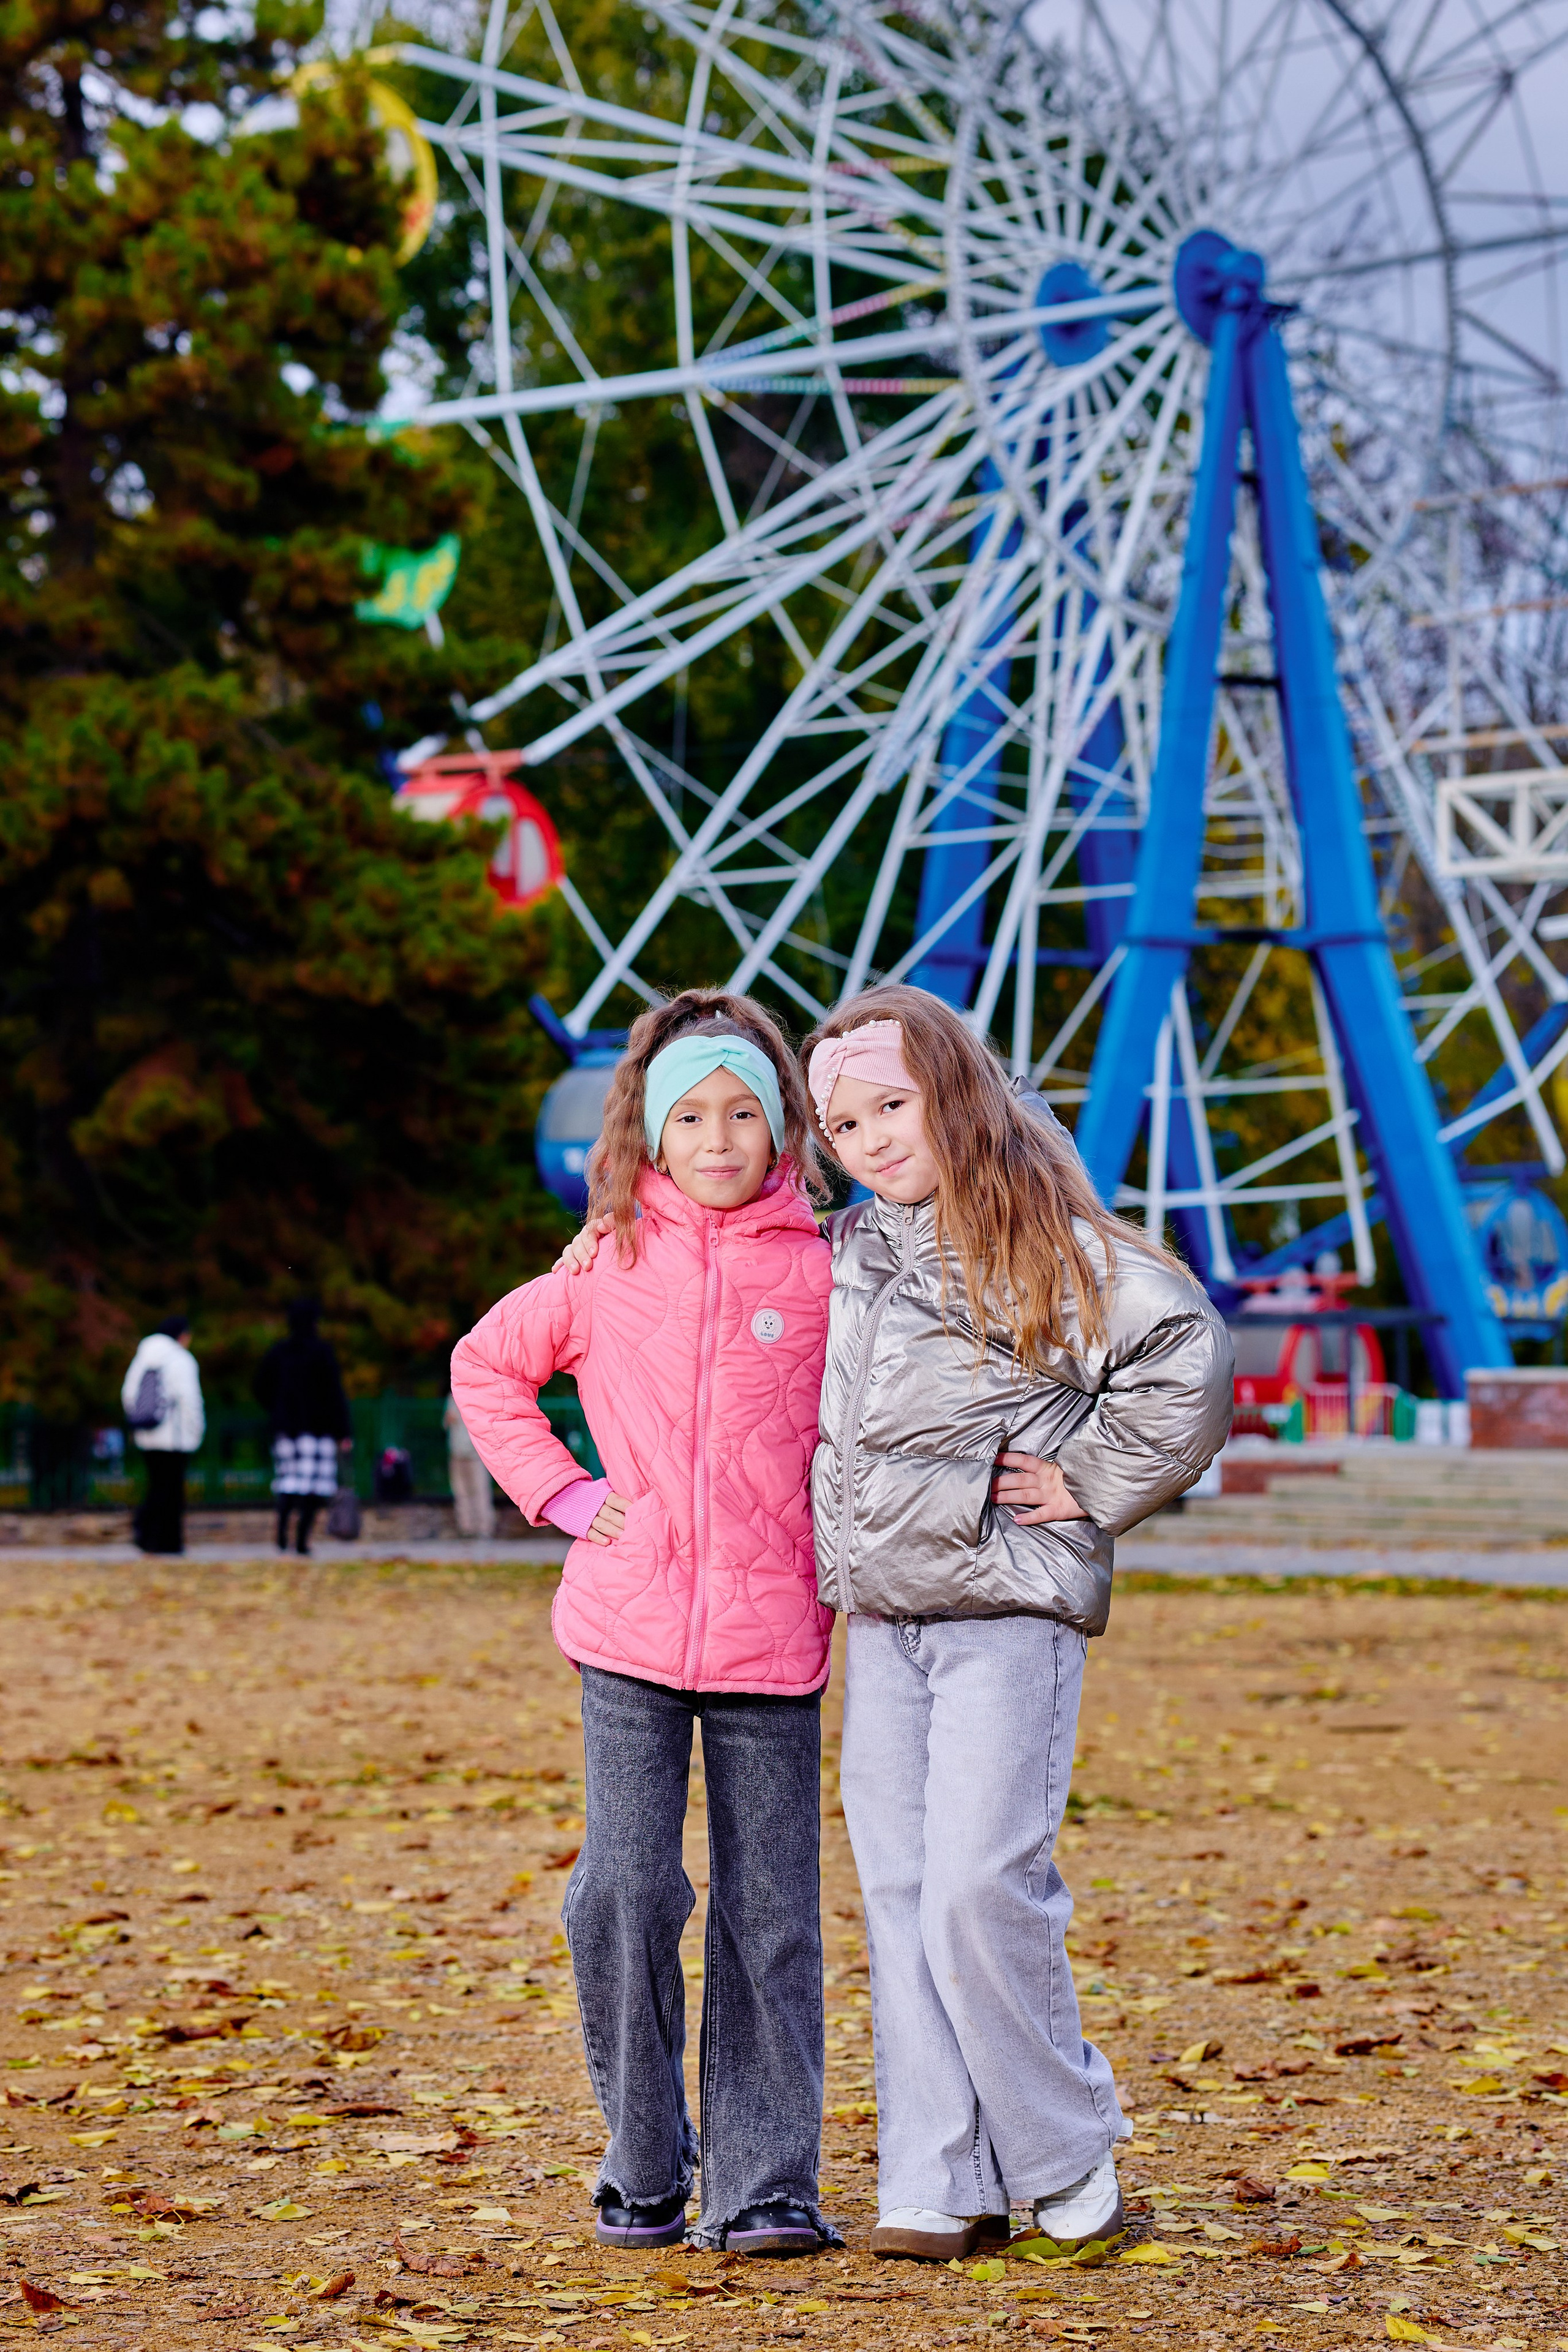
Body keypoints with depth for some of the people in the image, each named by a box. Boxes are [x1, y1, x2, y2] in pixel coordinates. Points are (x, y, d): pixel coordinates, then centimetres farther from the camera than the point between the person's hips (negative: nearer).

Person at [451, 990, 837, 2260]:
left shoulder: (821, 1273, 3)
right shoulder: (607, 1273, 5)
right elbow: (485, 1366, 19)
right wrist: (559, 1492, 8)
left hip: (773, 1634, 0)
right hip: (631, 1632, 0)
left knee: (769, 1913, 2)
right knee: (626, 1892, -4)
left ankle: (764, 2183, 8)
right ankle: (644, 2163, 14)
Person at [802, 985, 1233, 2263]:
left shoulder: (1042, 1235, -7)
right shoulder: (844, 1253, 14)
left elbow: (1186, 1350, -16)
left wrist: (1090, 1485, -12)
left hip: (1010, 1608, -7)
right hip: (881, 1617, 7)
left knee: (981, 1891, -12)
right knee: (903, 1901, 4)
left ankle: (1067, 2157, 6)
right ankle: (942, 2189, 8)